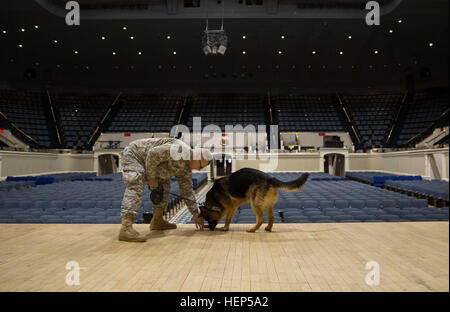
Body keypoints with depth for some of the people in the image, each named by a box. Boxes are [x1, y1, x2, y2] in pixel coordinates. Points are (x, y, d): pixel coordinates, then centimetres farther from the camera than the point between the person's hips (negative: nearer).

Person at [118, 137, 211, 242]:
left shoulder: (186, 168, 2)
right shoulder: (179, 150, -29)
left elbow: (187, 190, 9)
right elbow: (152, 154, -32)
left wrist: (195, 214, 8)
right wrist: (151, 179, -22)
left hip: (146, 163, 10)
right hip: (133, 154, -10)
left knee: (164, 186, 12)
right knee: (136, 188, -27)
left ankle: (157, 221, 18)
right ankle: (126, 228, -38)